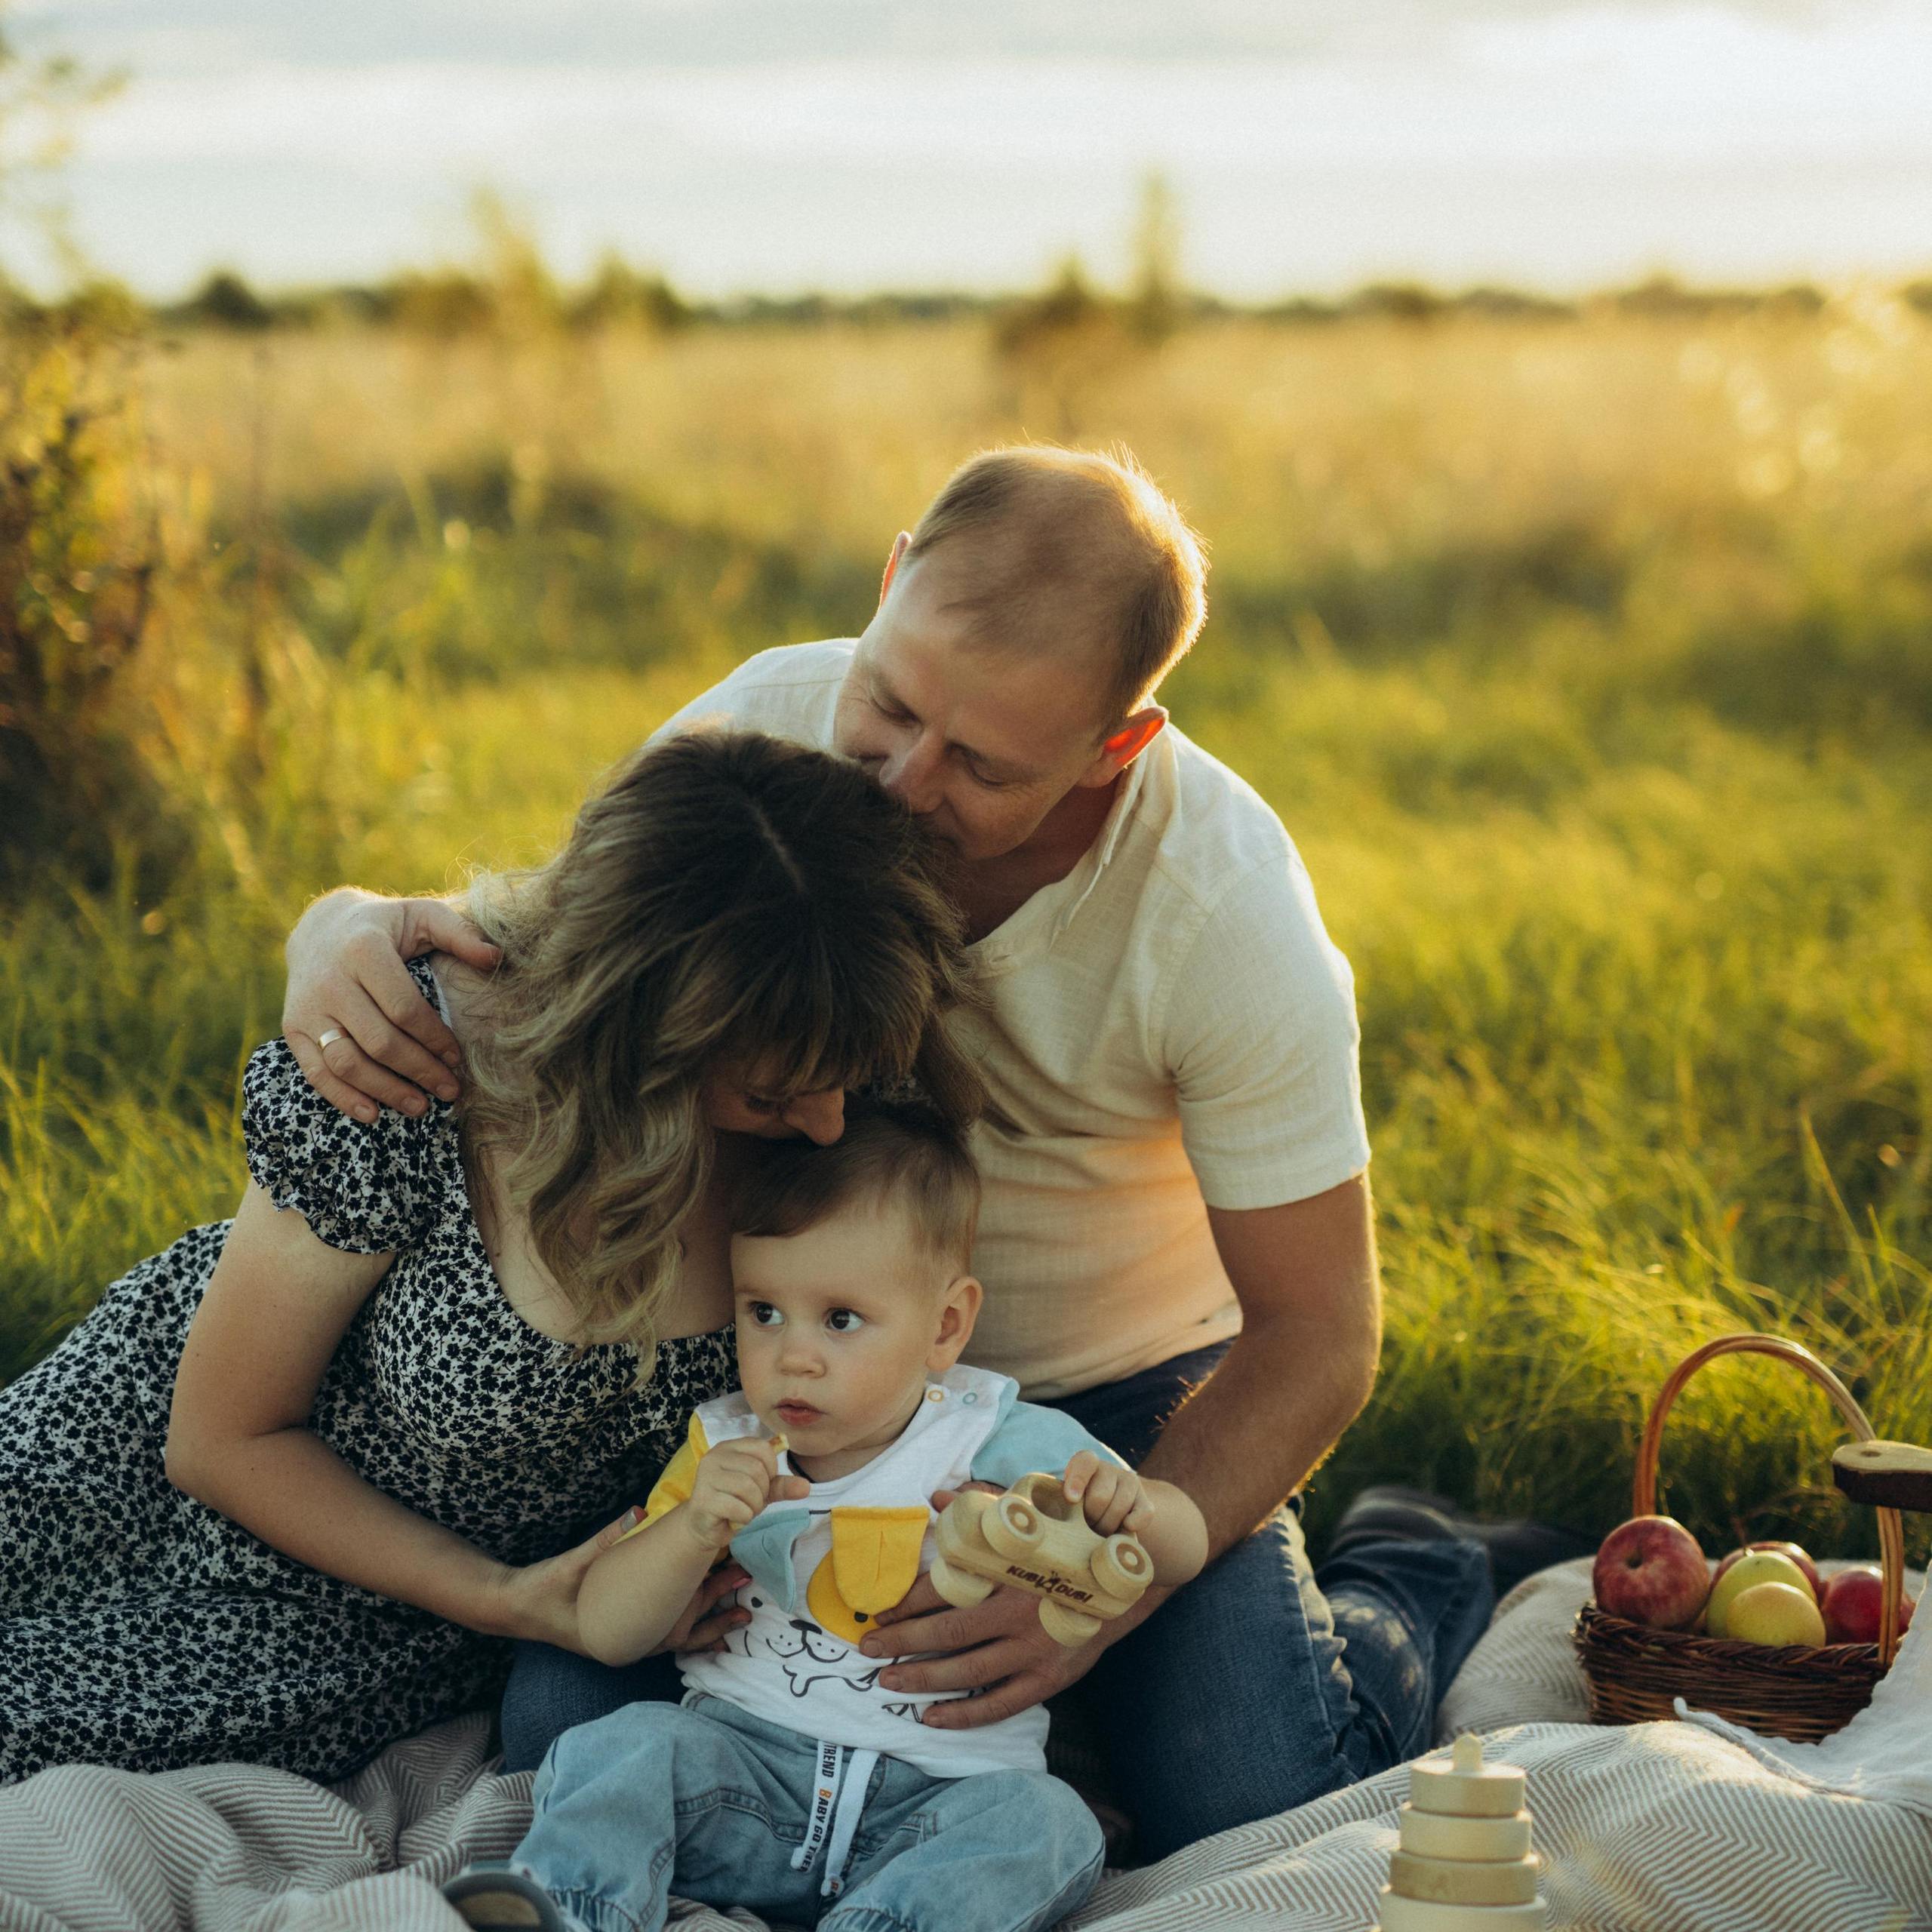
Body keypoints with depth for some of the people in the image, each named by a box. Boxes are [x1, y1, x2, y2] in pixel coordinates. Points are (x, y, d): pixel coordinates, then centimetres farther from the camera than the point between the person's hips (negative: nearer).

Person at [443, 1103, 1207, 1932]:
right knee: (631, 1744, -24)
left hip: (939, 1796, -1)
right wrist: (695, 1527, -18)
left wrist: (1128, 1507, -20)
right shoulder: (726, 1450, 8)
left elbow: (1185, 1551, 5)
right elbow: (606, 1632, 2)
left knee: (1043, 1822, -29)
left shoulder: (1004, 1448, 1)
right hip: (749, 1763, 1)